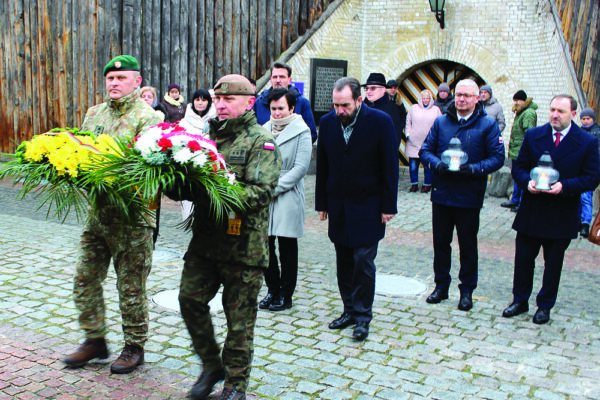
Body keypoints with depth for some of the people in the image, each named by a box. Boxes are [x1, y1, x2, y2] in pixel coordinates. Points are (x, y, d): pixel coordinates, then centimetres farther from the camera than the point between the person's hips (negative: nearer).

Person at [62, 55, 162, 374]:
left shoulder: (147, 117, -8)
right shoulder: (94, 114, 14)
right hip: (97, 210, 7)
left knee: (131, 285, 4)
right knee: (85, 278, 13)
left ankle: (134, 346, 21)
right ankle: (95, 340, 30)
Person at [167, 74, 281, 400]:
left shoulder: (261, 142, -6)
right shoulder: (210, 137, 14)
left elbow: (261, 192, -19)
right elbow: (191, 186, 14)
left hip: (243, 243, -6)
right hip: (205, 239, 6)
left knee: (239, 317, 5)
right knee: (190, 298, 7)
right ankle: (211, 364, 29)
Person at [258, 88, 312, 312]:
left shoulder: (301, 132, -3)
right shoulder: (265, 130, 10)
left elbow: (300, 168, -10)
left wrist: (274, 188, -14)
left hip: (288, 199, -4)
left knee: (287, 248, 4)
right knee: (264, 245, 8)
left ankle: (286, 295, 18)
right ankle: (273, 290, 26)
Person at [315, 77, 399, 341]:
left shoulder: (380, 121, -9)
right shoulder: (327, 122, 2)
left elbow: (390, 166, -6)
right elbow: (322, 167, 9)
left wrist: (388, 206, -8)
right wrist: (321, 203, 9)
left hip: (368, 206, -4)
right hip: (338, 206, 4)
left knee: (363, 261, -4)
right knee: (344, 262, 10)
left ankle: (362, 316, 9)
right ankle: (350, 310, 23)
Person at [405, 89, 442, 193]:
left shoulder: (436, 110, 9)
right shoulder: (413, 108, 10)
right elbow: (408, 122, 12)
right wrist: (408, 134, 2)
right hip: (414, 142, 1)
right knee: (413, 164, 1)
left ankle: (427, 184, 15)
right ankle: (414, 184, 14)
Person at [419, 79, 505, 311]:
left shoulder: (487, 125, -1)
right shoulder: (441, 122, 8)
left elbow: (497, 157, -5)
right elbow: (425, 150, 7)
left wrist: (474, 168, -21)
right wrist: (437, 164, -14)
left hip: (469, 196, -3)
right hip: (441, 193, 3)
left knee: (468, 246, 8)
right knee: (440, 242, 11)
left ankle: (467, 290, 22)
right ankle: (441, 286, 26)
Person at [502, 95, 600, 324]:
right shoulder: (533, 136, 2)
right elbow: (518, 167, 5)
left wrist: (564, 186, -21)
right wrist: (527, 183, -16)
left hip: (562, 217, -1)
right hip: (531, 212, 2)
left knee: (553, 264, 11)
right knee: (523, 259, 9)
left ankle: (545, 306, 27)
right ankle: (520, 301, 27)